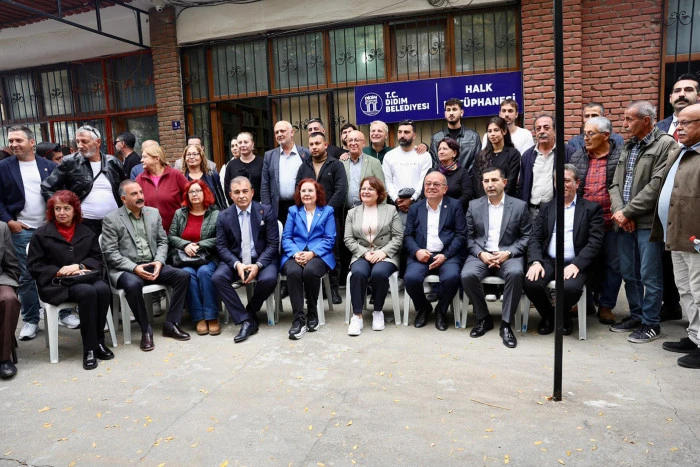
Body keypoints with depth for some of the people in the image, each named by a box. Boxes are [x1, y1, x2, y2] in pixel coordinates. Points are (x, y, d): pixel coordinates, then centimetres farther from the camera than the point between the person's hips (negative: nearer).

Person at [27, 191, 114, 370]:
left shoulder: (87, 232, 18)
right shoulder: (42, 234, 9)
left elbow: (97, 258, 12)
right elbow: (34, 265, 4)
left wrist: (78, 266, -9)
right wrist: (61, 271, -11)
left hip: (85, 277, 3)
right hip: (56, 284, -3)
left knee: (103, 289, -33)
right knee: (87, 292, -35)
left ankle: (99, 341, -19)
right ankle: (90, 348, -28)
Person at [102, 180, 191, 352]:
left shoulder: (154, 213, 10)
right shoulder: (111, 219, -3)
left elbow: (163, 241, 11)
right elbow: (110, 253, -8)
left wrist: (159, 261, -8)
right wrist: (134, 268, -21)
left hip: (153, 265, 5)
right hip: (126, 269, -4)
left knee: (183, 275, -17)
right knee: (133, 284, -37)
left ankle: (171, 324, -8)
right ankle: (146, 330, -16)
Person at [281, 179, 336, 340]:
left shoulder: (327, 211, 14)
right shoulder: (293, 211, 19)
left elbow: (329, 239, 3)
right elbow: (286, 238, 10)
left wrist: (312, 253, -14)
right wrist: (296, 253, -12)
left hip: (318, 255, -1)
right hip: (295, 254, 1)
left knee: (310, 271, -35)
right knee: (294, 272, -33)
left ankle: (312, 313, -12)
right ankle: (299, 318, -29)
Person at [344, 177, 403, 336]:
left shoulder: (390, 210, 11)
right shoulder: (352, 213, 16)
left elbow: (398, 236, 3)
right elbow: (348, 239, 7)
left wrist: (383, 252, -12)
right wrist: (364, 253, -9)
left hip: (385, 255, -1)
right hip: (361, 255, 1)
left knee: (379, 273, -33)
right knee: (358, 273, -32)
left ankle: (378, 312, -12)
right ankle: (357, 315, -24)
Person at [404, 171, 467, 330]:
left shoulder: (455, 206, 10)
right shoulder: (415, 208, 17)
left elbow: (461, 235, 2)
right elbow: (408, 236, 11)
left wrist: (445, 255, -11)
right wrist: (417, 251, -10)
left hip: (447, 255, -1)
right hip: (421, 255, 2)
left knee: (451, 277, -31)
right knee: (411, 277, -27)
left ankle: (441, 311, 0)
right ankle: (423, 308, 5)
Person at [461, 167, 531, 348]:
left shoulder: (519, 206, 5)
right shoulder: (474, 205, 10)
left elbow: (526, 236, 4)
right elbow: (469, 236, 7)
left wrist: (508, 253, -12)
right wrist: (481, 254, -11)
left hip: (508, 255, -1)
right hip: (481, 254, 1)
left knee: (515, 273, -35)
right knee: (467, 275, -29)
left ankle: (506, 324, -18)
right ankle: (483, 318, -5)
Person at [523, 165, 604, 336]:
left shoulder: (592, 208, 7)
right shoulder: (547, 208, 16)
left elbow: (595, 242, -3)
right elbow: (535, 238, 8)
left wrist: (576, 265, -18)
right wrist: (535, 262, -11)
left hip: (574, 264, -2)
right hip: (547, 261, 3)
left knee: (570, 288, -33)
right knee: (530, 282, -27)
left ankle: (563, 316, 5)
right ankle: (548, 316, 5)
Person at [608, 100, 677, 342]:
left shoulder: (666, 144, -7)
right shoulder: (628, 146, 16)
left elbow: (657, 185, -16)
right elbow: (615, 184, 11)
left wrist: (628, 212, -14)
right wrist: (618, 211, -6)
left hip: (648, 222, -7)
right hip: (625, 222, 7)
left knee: (649, 276, 1)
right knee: (629, 273, 14)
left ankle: (651, 323, 14)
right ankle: (636, 316, 29)